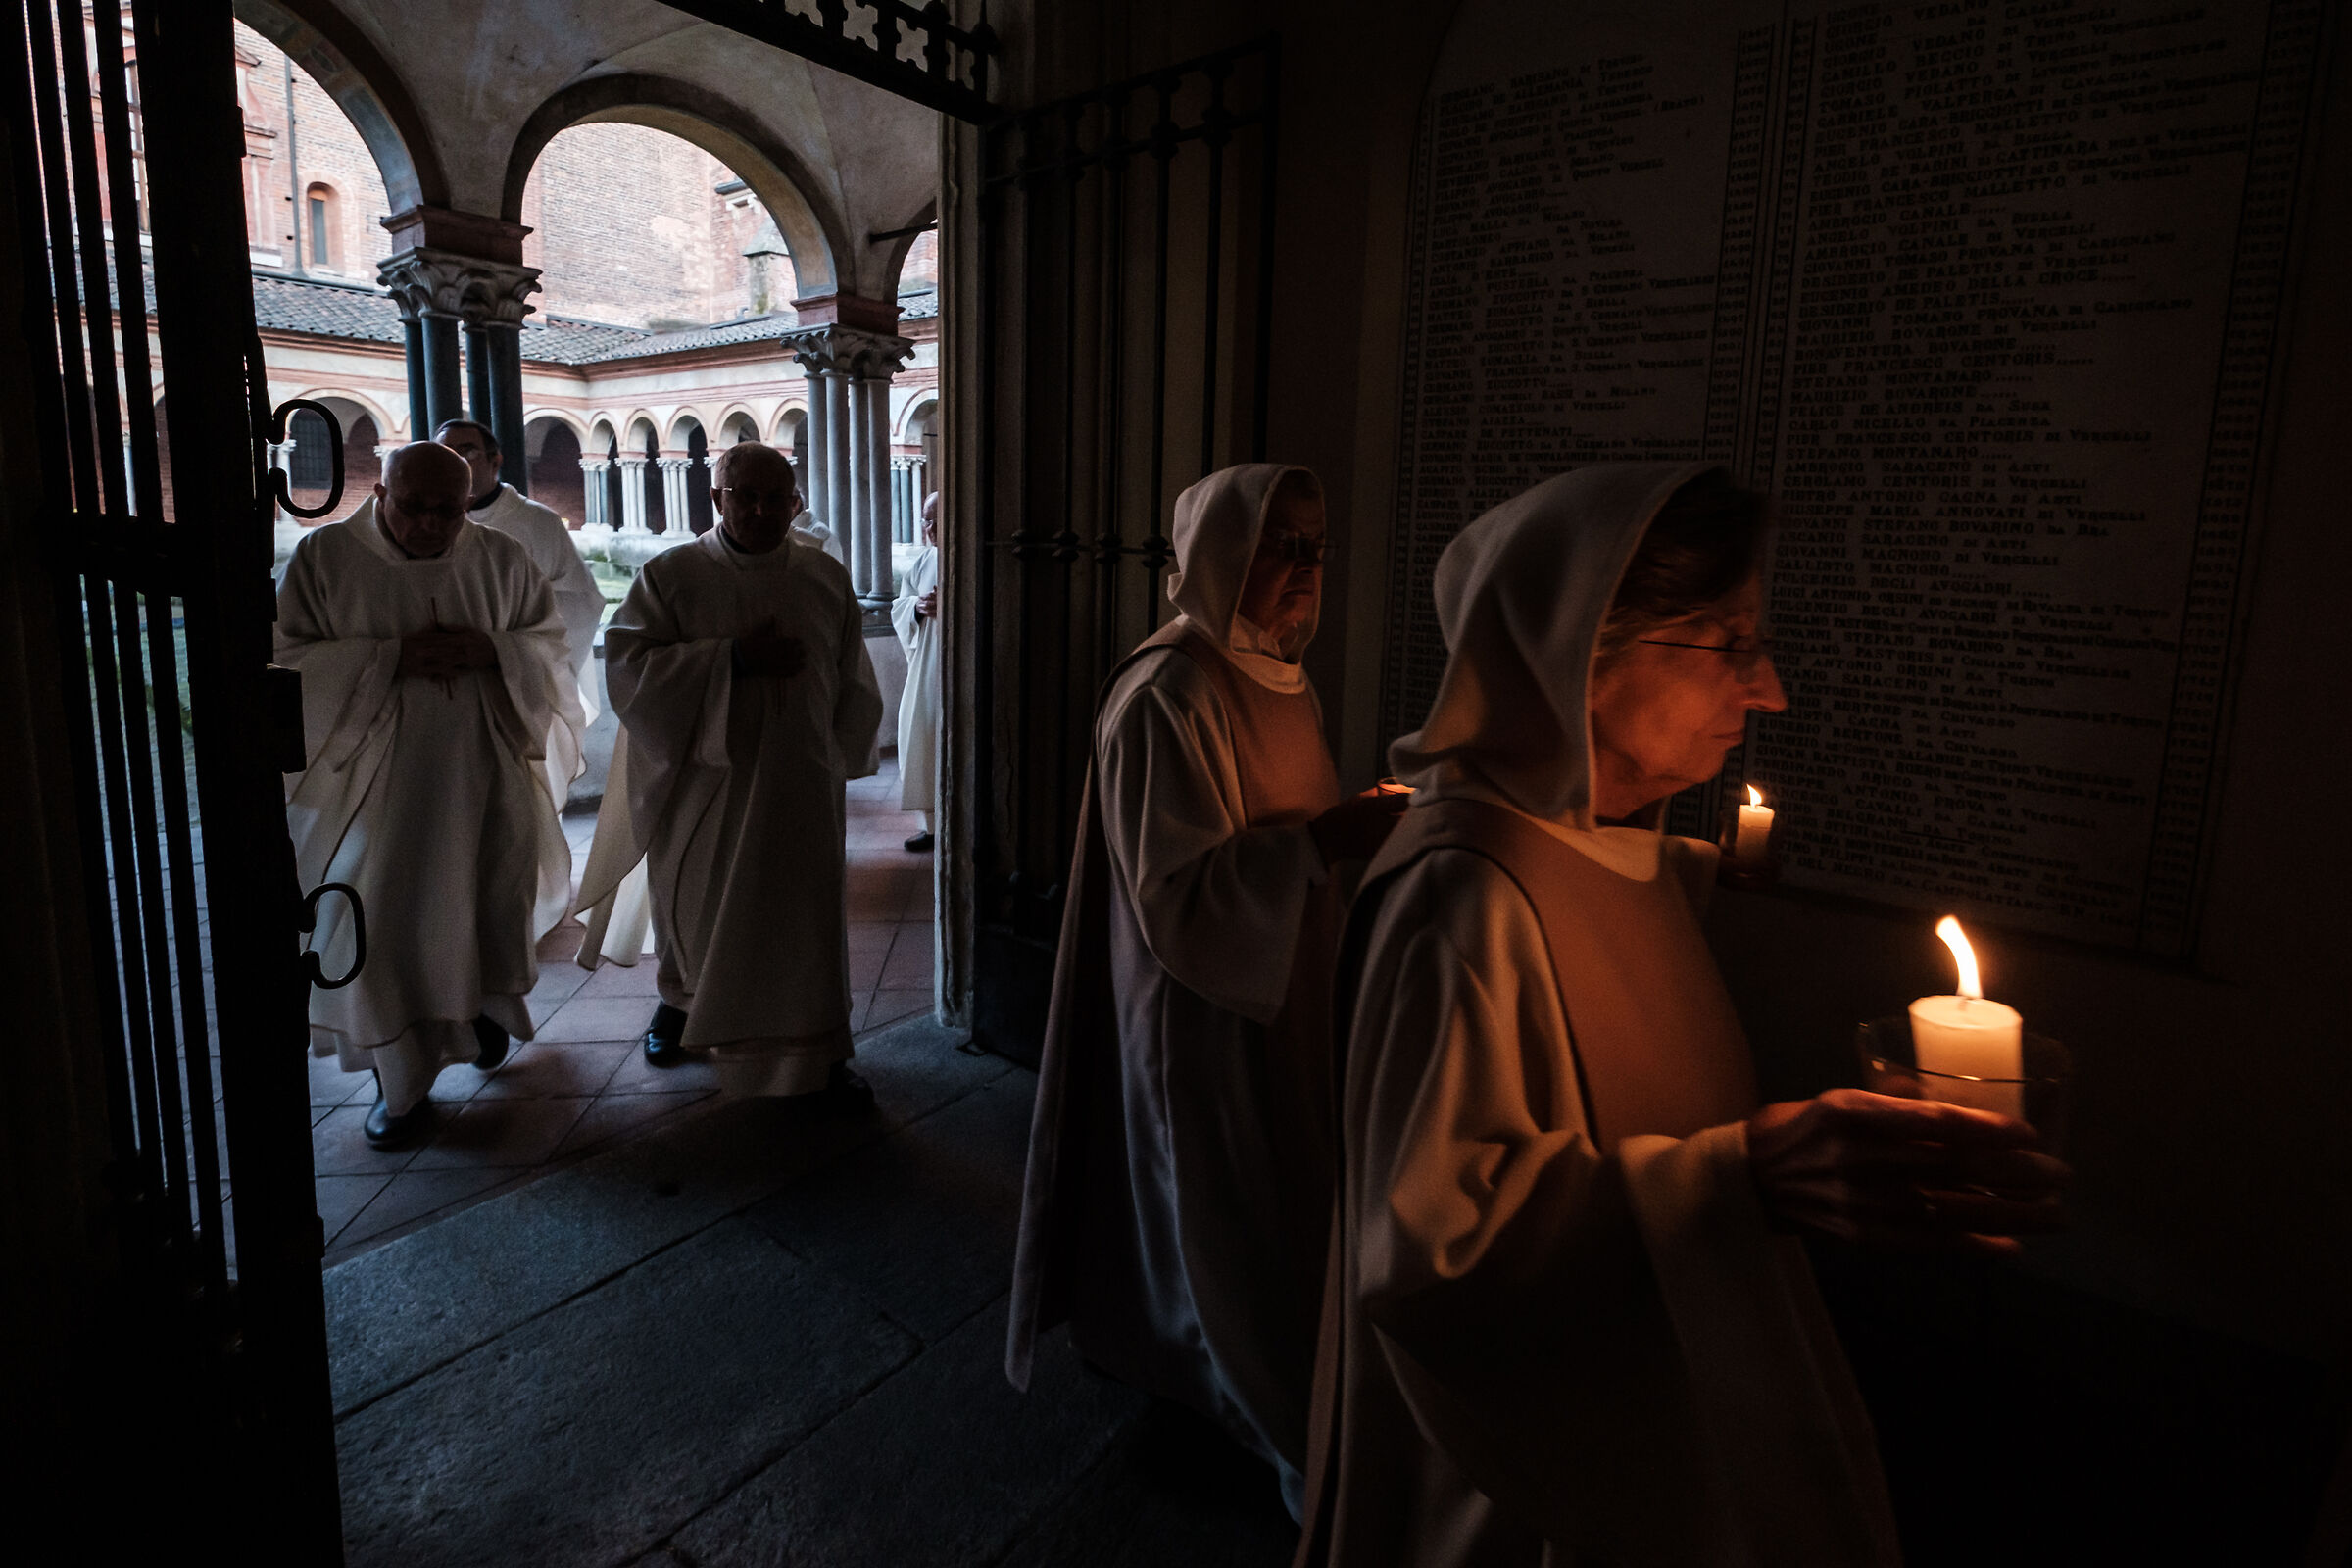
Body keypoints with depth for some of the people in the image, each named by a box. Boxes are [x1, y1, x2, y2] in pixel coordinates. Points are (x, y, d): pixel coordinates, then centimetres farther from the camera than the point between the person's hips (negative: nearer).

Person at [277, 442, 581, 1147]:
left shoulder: (504, 561, 1)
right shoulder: (323, 557, -3)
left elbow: (551, 645, 6)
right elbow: (289, 658, -7)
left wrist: (492, 650, -15)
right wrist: (391, 657, -19)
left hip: (485, 774, 2)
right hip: (374, 778, -1)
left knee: (493, 909, 12)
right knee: (379, 926, -2)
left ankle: (485, 1008, 45)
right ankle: (402, 1079, 17)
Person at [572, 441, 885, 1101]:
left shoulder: (827, 577, 4)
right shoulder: (671, 573, -3)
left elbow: (854, 683, 10)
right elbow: (625, 663, -13)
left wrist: (836, 757, 6)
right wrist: (731, 657, -20)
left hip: (801, 786, 1)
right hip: (704, 782, -1)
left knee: (809, 919, 2)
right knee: (696, 907, 16)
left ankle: (821, 1051, 14)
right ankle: (679, 996, 45)